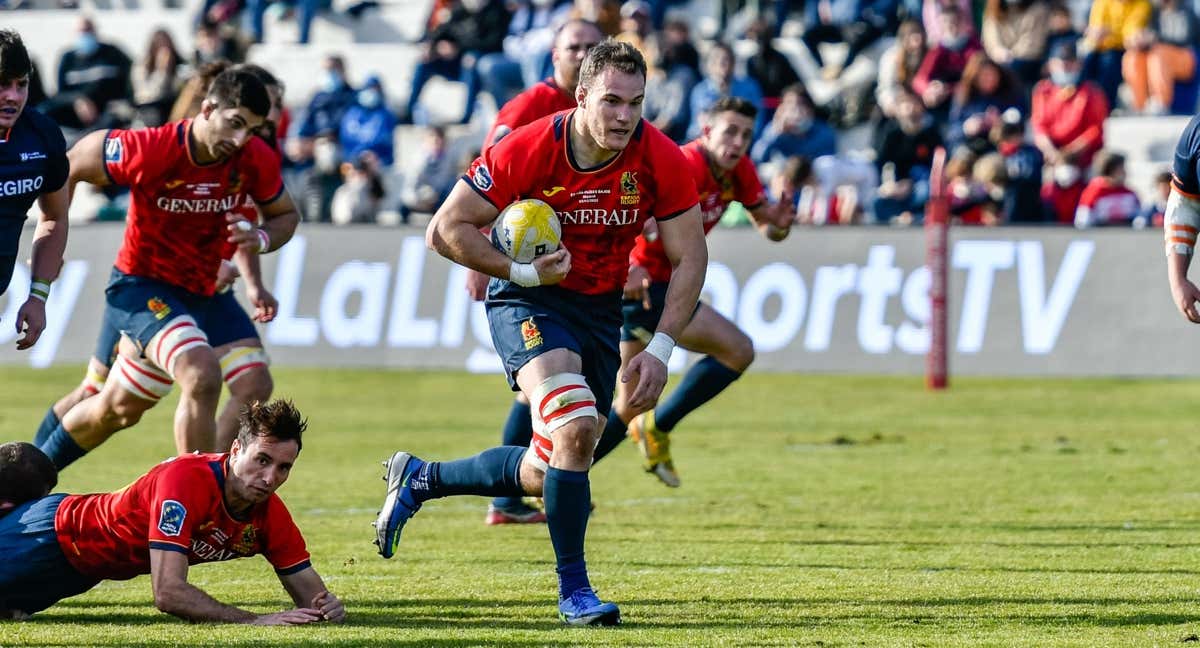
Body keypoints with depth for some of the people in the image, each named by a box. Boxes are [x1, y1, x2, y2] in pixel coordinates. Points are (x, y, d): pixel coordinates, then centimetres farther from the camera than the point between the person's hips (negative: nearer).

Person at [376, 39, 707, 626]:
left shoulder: (660, 159, -15)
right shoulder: (527, 149, -22)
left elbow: (689, 257, -6)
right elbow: (445, 230, -15)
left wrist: (660, 350, -15)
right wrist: (524, 271, -25)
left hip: (601, 307, 5)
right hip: (528, 304, -5)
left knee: (547, 475, 10)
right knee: (576, 426, -29)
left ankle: (420, 479, 36)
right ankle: (573, 588, -16)